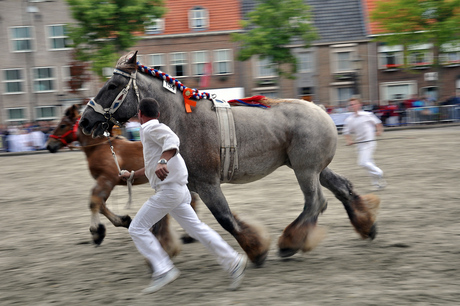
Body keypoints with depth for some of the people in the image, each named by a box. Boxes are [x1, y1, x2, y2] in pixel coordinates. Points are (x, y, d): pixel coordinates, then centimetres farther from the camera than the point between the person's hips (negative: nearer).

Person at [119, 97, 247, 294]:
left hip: (168, 189, -10)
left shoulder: (151, 128, -6)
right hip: (176, 189, 10)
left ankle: (163, 271, -5)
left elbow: (172, 140, -27)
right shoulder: (152, 131, 24)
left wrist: (163, 162, -41)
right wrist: (131, 175, 39)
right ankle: (233, 261, 9)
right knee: (196, 228, 10)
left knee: (137, 229, -4)